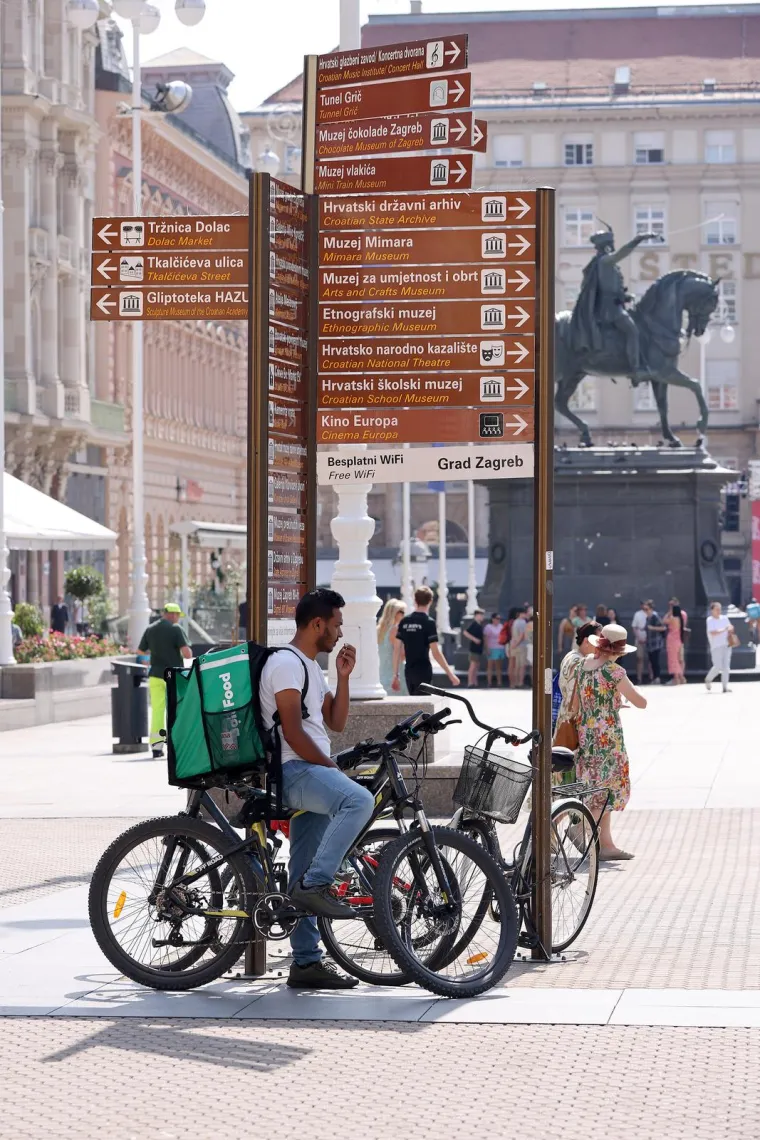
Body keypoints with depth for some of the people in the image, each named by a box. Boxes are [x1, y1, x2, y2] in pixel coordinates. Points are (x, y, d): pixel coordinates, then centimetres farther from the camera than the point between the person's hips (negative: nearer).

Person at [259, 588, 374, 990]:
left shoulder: (311, 667, 23)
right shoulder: (286, 663, -9)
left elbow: (336, 723, 21)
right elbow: (291, 731, -16)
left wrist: (343, 677, 11)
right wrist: (332, 768, -11)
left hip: (311, 775, 10)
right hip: (293, 770, -10)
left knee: (305, 878, 7)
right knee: (359, 799, -34)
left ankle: (306, 963, 8)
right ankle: (316, 884, -29)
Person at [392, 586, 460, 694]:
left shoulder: (404, 621, 5)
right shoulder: (429, 622, -10)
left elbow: (397, 650, 5)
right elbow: (435, 652, -15)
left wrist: (395, 675, 10)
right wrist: (450, 674, -11)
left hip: (409, 671, 5)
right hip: (423, 671, -5)